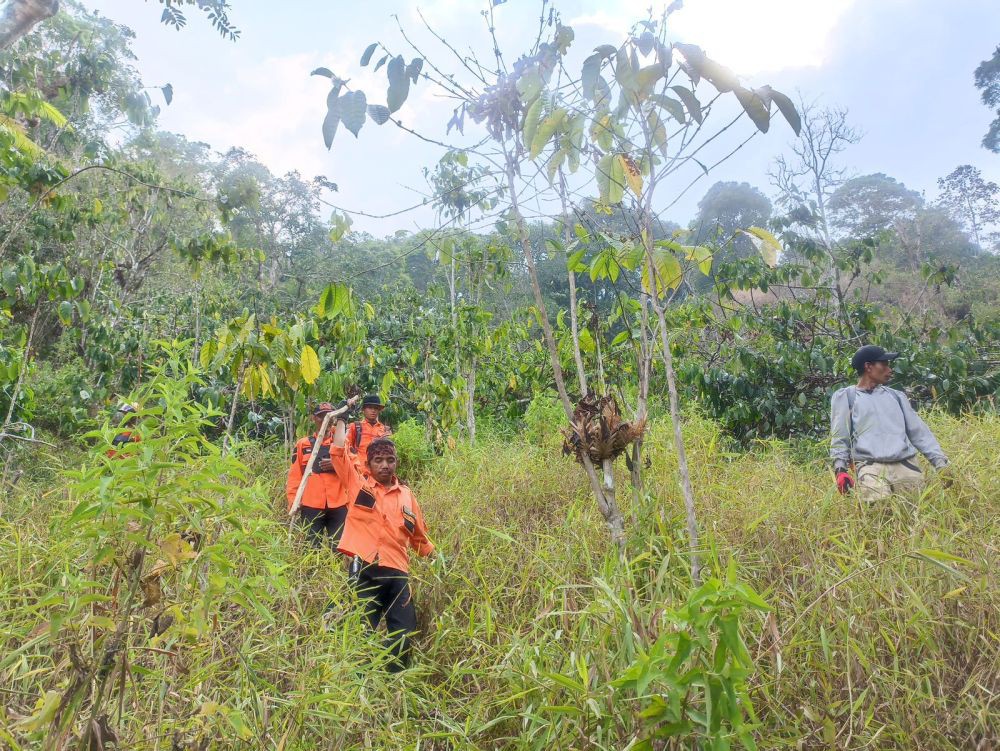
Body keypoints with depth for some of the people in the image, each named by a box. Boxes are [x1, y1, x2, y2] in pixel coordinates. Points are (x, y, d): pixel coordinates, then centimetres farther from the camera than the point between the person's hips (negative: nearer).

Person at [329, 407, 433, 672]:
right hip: (364, 568, -2)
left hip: (397, 571, 2)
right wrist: (342, 418, 2)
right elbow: (338, 452, -2)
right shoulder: (358, 482, 5)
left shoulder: (406, 495, 11)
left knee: (403, 632, 2)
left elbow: (419, 538, 20)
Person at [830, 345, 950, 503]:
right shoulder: (845, 396, 11)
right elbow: (839, 438, 6)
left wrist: (941, 463, 9)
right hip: (871, 468, -4)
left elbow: (919, 432, 20)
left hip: (906, 466, 4)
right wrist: (840, 469, -7)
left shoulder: (896, 395, 23)